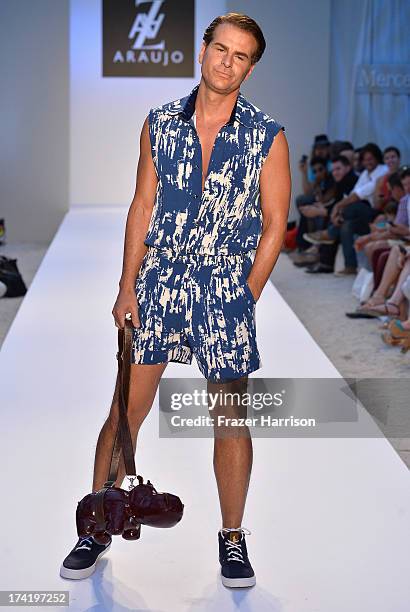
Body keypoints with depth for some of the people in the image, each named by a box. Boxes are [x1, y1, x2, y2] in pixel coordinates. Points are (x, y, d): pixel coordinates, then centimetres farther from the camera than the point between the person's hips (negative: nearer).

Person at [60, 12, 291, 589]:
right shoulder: (160, 123, 5)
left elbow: (274, 222, 1)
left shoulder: (268, 136, -2)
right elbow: (142, 206, 7)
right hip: (157, 282, 2)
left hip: (227, 288, -1)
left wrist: (245, 296, -4)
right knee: (125, 411, 3)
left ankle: (232, 537, 22)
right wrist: (128, 286, 2)